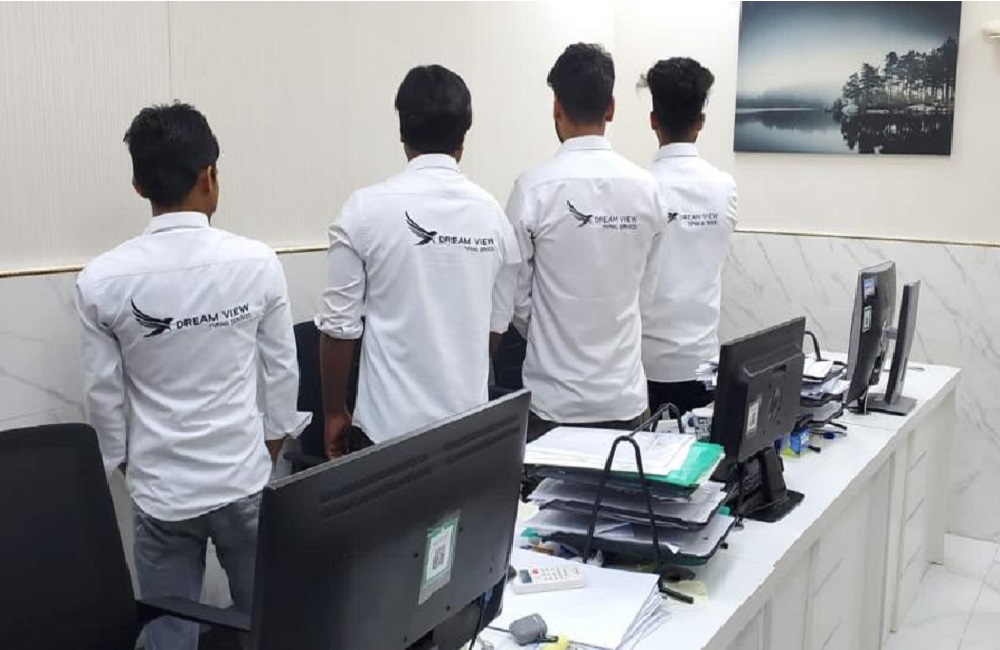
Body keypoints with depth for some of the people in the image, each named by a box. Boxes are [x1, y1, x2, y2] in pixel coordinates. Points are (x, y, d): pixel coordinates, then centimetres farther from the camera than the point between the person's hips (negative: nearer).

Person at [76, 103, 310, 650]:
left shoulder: (101, 280, -12)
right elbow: (283, 370, -2)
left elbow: (103, 392, -3)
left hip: (160, 488, 0)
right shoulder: (257, 263, -12)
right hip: (245, 479, 0)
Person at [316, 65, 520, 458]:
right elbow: (497, 322, 7)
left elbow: (340, 325, -8)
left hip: (389, 424, -3)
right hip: (470, 420, 3)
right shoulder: (491, 213, -2)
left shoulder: (367, 210, -11)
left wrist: (334, 412, 6)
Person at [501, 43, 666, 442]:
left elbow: (515, 295, -6)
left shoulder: (535, 188, -14)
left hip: (554, 397, -3)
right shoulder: (646, 188, -4)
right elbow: (647, 286, 7)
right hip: (624, 394, 3)